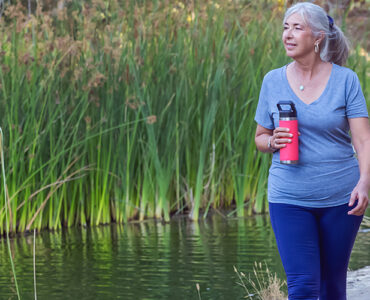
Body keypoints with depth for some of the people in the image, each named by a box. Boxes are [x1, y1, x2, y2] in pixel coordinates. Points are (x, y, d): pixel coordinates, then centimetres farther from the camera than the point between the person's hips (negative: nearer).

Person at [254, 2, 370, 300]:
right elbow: (260, 138, 13)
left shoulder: (345, 80, -2)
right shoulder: (273, 81, 4)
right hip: (289, 198, 0)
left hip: (340, 198, 0)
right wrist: (273, 142, -11)